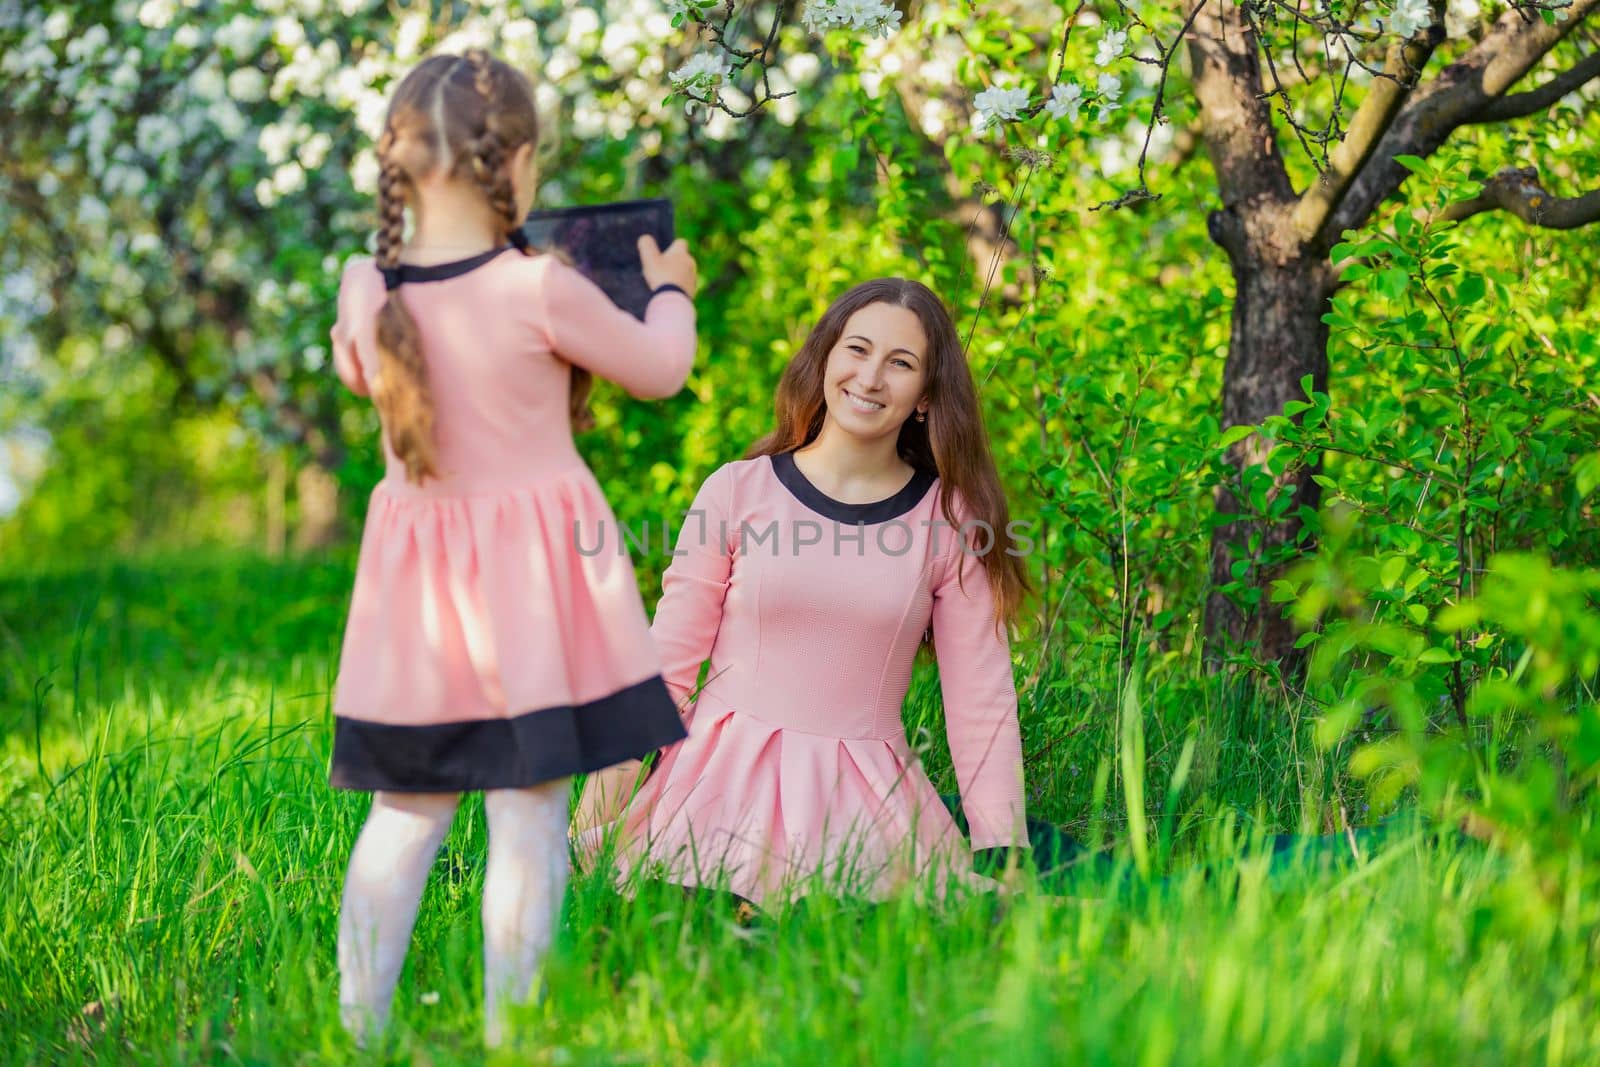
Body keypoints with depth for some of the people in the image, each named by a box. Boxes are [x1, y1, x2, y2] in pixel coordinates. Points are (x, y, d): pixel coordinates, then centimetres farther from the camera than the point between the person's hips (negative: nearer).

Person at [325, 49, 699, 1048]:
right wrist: (669, 290, 21)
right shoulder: (543, 290, -17)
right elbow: (659, 368, 0)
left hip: (415, 570, 5)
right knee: (530, 811, 3)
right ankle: (509, 1032, 8)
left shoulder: (365, 290, -4)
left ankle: (359, 1021, 17)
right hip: (535, 565, -5)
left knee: (407, 809, 14)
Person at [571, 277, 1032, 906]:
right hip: (726, 778, -1)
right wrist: (602, 798, -2)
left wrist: (1005, 854, -2)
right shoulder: (738, 492, 0)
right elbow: (667, 661, 4)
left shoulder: (951, 521, 2)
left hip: (868, 798, 1)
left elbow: (981, 695, 4)